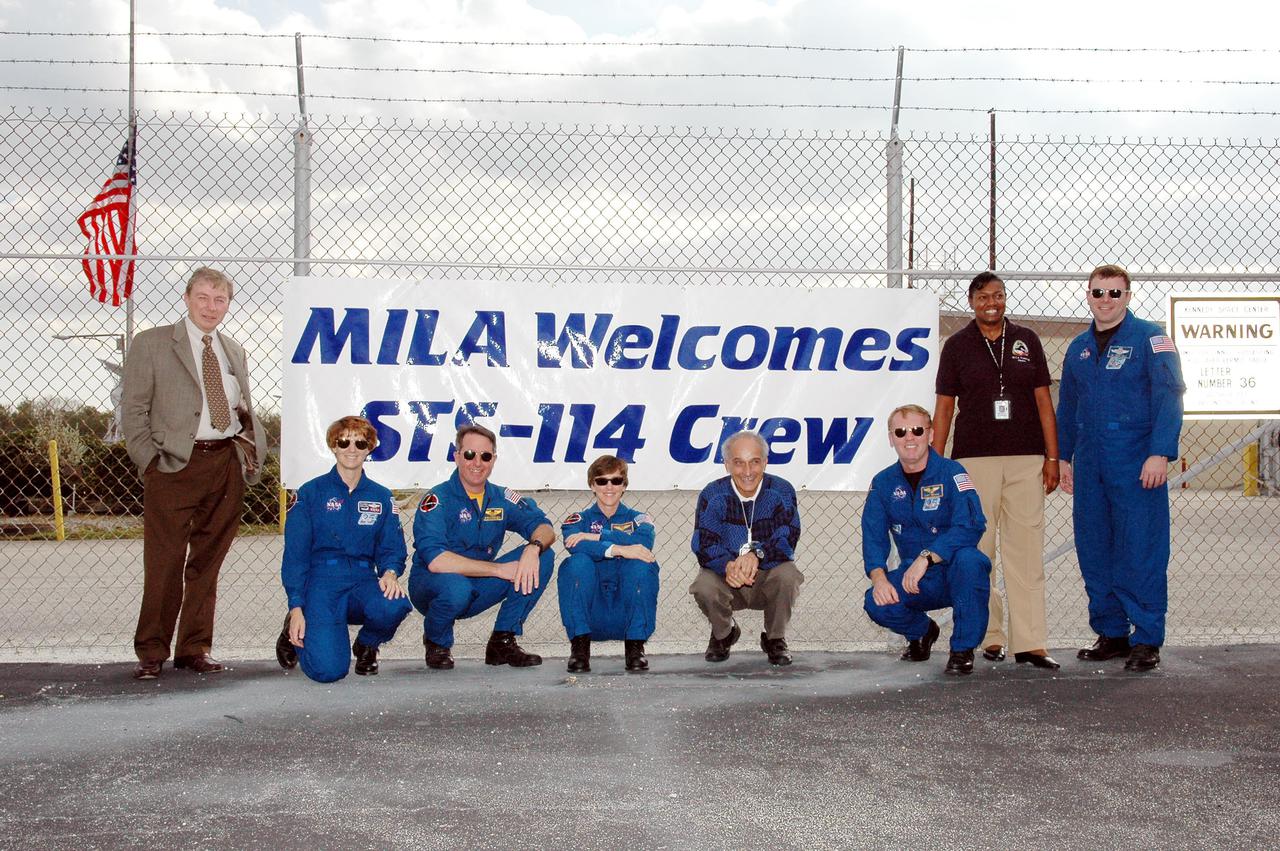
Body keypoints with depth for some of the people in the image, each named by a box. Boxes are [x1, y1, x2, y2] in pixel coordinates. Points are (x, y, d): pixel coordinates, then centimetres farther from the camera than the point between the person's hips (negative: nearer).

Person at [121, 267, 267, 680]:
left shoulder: (234, 352, 18)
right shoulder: (151, 344, 2)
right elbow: (133, 409, -1)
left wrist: (251, 447, 5)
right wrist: (150, 461, -9)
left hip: (227, 464, 5)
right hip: (174, 465, -4)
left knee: (208, 562, 9)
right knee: (164, 562, -3)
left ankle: (195, 648, 17)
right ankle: (151, 652, 7)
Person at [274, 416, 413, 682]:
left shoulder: (381, 497, 13)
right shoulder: (310, 493, 4)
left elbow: (391, 548, 11)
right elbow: (295, 555, 2)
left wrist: (390, 572, -14)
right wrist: (296, 607, -8)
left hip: (364, 580, 3)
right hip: (322, 581, -2)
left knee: (393, 607, -35)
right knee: (328, 669, -24)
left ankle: (366, 646, 2)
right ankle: (295, 631, 13)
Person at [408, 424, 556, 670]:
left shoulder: (502, 498, 1)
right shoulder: (437, 500, -16)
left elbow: (544, 528, -5)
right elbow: (435, 561, -28)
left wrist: (534, 548, -30)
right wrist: (499, 569, -28)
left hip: (479, 589, 5)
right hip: (432, 588, -5)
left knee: (543, 557, -11)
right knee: (455, 587, -41)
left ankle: (502, 642, -6)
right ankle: (437, 643, -6)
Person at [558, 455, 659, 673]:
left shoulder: (638, 519, 14)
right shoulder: (579, 519, 12)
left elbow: (644, 541, -13)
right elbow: (575, 546, -14)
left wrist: (596, 537, -17)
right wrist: (618, 549, -27)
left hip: (627, 613, 0)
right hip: (590, 616, 0)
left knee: (642, 564, -26)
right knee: (577, 563, -26)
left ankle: (635, 647, -16)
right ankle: (579, 646, -19)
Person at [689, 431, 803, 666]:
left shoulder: (781, 491, -9)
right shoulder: (712, 495, -7)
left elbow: (787, 539, -20)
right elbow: (704, 545, -17)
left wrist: (756, 555, -41)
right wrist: (728, 566, -39)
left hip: (768, 578, -1)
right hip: (726, 580, 1)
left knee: (788, 575, -33)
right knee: (704, 587, -31)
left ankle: (775, 639, -3)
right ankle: (724, 634, 6)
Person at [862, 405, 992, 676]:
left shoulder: (951, 473, -10)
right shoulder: (883, 483, 4)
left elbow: (971, 526, -24)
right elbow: (873, 538, -1)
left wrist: (926, 557, -34)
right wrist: (879, 578, -21)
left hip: (955, 576, -3)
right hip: (915, 581, 3)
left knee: (968, 559, -37)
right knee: (876, 604, -25)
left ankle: (963, 649, -15)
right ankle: (921, 631, 13)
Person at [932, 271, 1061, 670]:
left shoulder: (1026, 340, 10)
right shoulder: (957, 345, 6)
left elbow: (1043, 400, 10)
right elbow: (944, 406, 6)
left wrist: (1052, 457, 5)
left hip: (1026, 458, 1)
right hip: (974, 457, -1)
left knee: (1026, 548, -3)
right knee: (977, 548, -1)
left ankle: (1030, 642, -3)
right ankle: (989, 637, 8)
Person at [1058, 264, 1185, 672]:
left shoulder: (1150, 338, -3)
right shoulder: (1078, 348, 15)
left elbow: (1169, 397, -10)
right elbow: (1067, 407, 23)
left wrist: (1160, 454, -18)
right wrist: (1063, 457, 18)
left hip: (1137, 465, -6)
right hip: (1090, 466, 6)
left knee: (1141, 550, -5)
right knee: (1094, 551, 8)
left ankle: (1146, 640, 1)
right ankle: (1111, 633, 18)